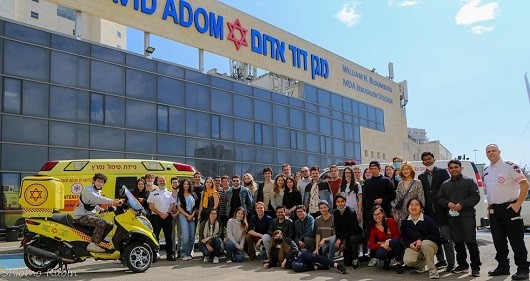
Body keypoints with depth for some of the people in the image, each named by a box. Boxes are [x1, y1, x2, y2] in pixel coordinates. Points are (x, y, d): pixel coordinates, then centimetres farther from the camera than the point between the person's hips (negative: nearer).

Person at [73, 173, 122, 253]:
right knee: (101, 223, -29)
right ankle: (92, 244, -27)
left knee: (109, 226, 3)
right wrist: (113, 201, -42)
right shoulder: (87, 189, -15)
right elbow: (98, 199, -34)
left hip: (90, 215, 9)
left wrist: (102, 209, 7)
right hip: (81, 217, -9)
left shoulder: (98, 192, 14)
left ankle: (98, 241, 11)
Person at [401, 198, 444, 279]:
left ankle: (432, 269, -19)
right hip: (413, 247, 2)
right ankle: (421, 263, 12)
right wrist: (410, 244, -13)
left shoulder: (429, 220, -9)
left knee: (425, 243, -40)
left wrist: (421, 240, -20)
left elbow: (436, 235, -11)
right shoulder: (404, 222, 2)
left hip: (429, 245, -2)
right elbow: (403, 237, 8)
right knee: (407, 261, -28)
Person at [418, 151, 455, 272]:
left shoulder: (442, 172, 2)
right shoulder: (421, 177, 13)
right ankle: (441, 259, 21)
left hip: (442, 211, -4)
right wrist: (423, 209, 2)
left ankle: (450, 262, 4)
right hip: (429, 212, 4)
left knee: (446, 237, -3)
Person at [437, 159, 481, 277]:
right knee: (458, 242, 9)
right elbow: (440, 198, 14)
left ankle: (475, 267, 3)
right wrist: (448, 203, -7)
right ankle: (462, 265, 21)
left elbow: (476, 197, -6)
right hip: (452, 217, 5)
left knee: (471, 241, -6)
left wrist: (462, 204, -16)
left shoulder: (469, 181, 2)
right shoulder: (445, 184, 15)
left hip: (467, 215, -4)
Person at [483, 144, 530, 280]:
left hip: (509, 208, -7)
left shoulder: (509, 166, -8)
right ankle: (503, 267, 22)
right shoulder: (486, 171, 13)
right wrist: (489, 206, 13)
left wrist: (518, 204, -16)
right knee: (499, 241, 12)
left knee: (516, 241, -3)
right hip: (494, 210, 7)